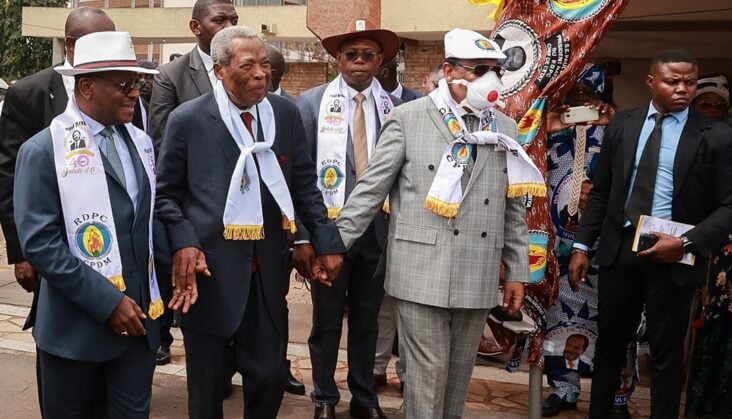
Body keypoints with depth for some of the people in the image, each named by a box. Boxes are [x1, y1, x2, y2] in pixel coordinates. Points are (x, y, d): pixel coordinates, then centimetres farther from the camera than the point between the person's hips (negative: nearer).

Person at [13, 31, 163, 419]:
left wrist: (154, 293, 6)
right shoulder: (43, 150, -10)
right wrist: (107, 301, -18)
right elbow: (39, 243, -16)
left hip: (139, 315, 5)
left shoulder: (140, 142, 9)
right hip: (77, 322, -5)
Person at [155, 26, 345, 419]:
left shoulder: (286, 113, 3)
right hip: (207, 271, -2)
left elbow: (304, 184, 9)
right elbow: (166, 193, 1)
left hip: (266, 271, 3)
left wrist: (327, 241, 4)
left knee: (270, 376, 10)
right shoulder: (187, 119, -6)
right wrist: (183, 243, -14)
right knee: (207, 387, 11)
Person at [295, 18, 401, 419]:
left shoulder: (395, 106, 2)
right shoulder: (311, 102, -4)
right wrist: (302, 235, -11)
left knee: (367, 318, 15)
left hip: (379, 230, 2)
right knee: (327, 319, 11)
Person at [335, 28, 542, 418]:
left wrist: (517, 272, 11)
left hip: (477, 276, 4)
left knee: (458, 373, 14)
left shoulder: (504, 128, 10)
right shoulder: (408, 119, -3)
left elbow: (513, 207, 12)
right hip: (422, 272, -4)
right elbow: (370, 190, -2)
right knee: (428, 371, 2)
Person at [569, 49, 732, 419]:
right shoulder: (621, 125, 6)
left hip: (672, 255, -3)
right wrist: (581, 245, 3)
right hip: (618, 248, 3)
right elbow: (601, 191, 9)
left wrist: (686, 243, -19)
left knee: (666, 352, 8)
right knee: (609, 342, 14)